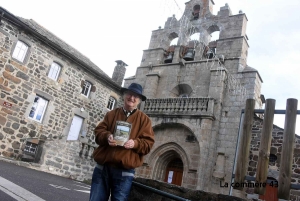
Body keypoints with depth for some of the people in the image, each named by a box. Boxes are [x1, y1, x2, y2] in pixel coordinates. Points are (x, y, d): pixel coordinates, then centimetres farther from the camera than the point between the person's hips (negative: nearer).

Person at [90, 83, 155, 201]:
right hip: (103, 166, 3)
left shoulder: (144, 119, 5)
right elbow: (99, 130, 8)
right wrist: (107, 137, -14)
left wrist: (135, 143, -20)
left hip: (124, 170, -2)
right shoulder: (112, 114, 13)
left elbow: (148, 143, 0)